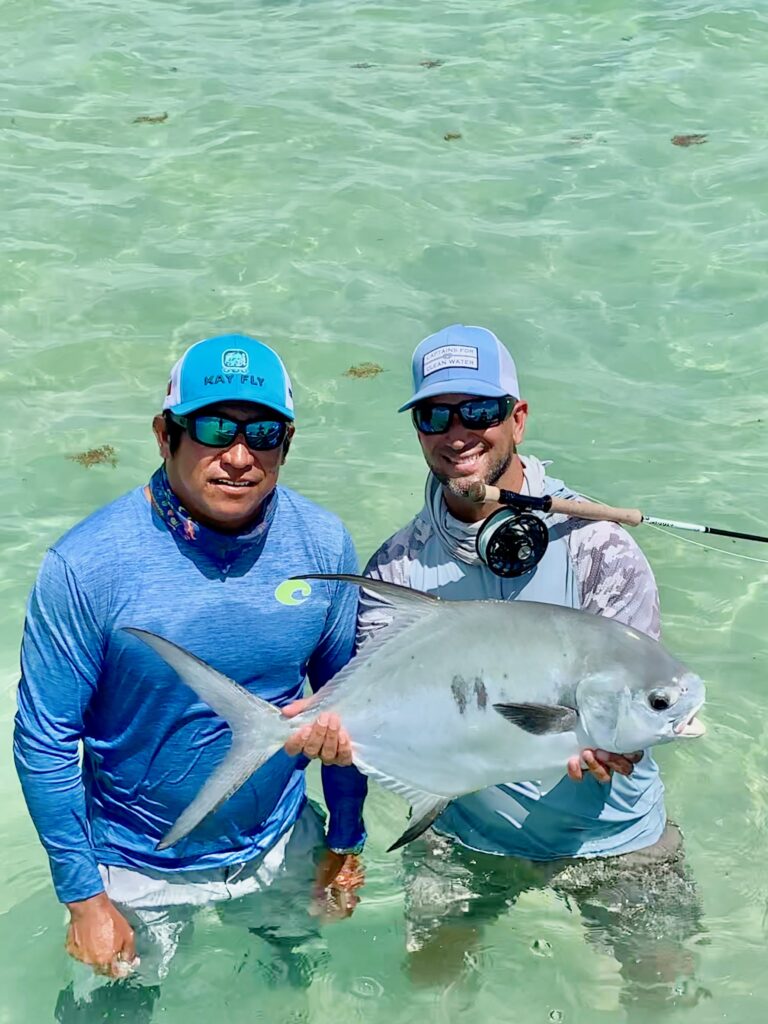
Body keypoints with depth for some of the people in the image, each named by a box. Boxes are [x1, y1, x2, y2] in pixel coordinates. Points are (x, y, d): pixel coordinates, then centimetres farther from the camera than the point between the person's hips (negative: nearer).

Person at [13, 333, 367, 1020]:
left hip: (281, 847, 3)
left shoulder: (323, 544, -15)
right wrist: (84, 899, -14)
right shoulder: (85, 565, -26)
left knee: (298, 966, 29)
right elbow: (45, 742, -17)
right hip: (139, 870, -3)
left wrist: (346, 841, 6)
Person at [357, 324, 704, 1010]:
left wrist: (608, 746, -42)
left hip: (609, 834, -2)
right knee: (429, 973, 15)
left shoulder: (594, 542, -18)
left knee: (665, 983, 11)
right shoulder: (398, 566, -9)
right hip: (464, 835, 2)